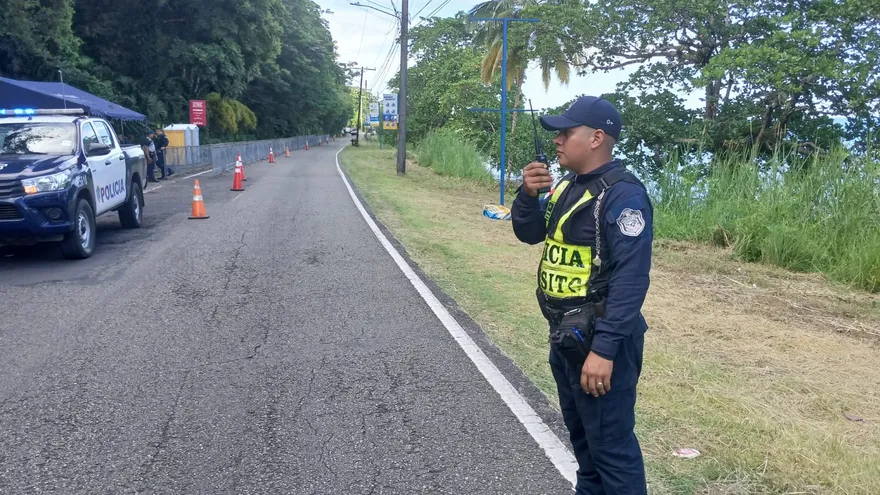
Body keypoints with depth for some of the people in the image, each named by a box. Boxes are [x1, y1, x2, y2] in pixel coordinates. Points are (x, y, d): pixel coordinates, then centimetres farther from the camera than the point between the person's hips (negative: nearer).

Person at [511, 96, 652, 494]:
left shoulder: (622, 194, -19)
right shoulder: (569, 186, 10)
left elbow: (631, 278, -25)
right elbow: (529, 233, 16)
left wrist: (603, 349, -28)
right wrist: (528, 195, -4)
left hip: (598, 340, -9)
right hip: (565, 335, 9)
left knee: (610, 444, 0)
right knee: (580, 432, 23)